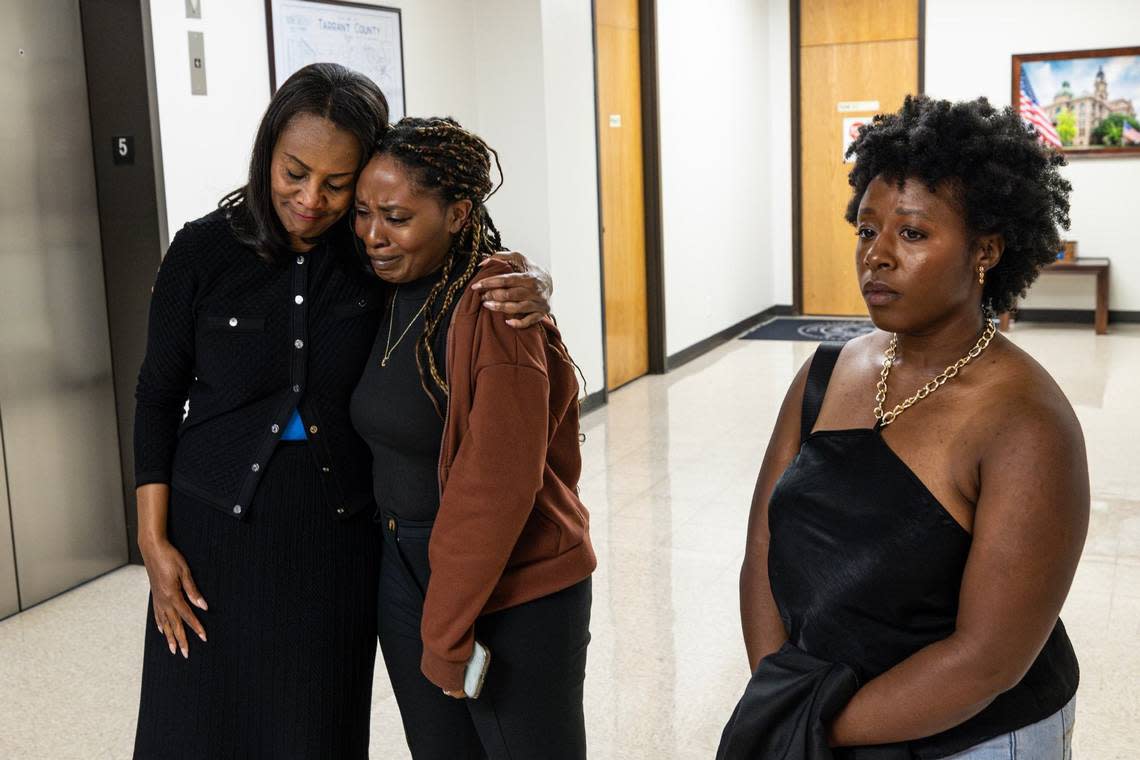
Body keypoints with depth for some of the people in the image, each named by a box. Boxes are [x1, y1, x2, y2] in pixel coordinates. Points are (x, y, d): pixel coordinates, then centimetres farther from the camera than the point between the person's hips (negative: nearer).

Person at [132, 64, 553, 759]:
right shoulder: (205, 251, -7)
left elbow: (487, 277, 6)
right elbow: (159, 397, 0)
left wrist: (531, 289, -19)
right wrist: (154, 542, -2)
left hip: (339, 529, 1)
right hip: (220, 524, 0)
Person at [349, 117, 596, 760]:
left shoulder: (490, 307, -21)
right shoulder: (392, 294, 4)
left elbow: (498, 484, -23)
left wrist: (447, 629, -16)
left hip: (514, 589, -7)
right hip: (405, 573, 7)